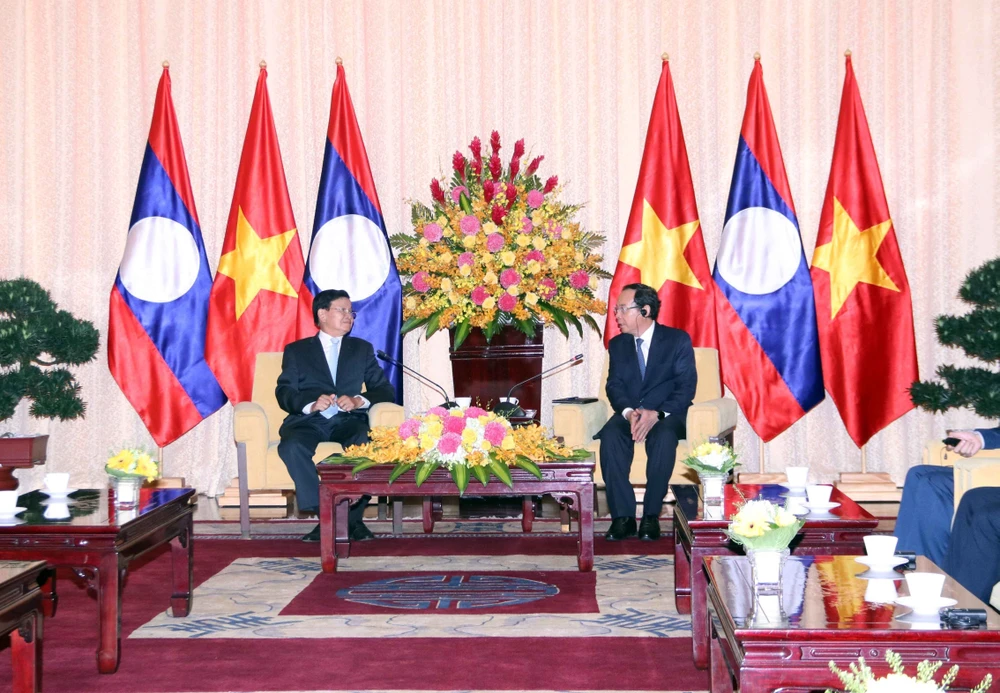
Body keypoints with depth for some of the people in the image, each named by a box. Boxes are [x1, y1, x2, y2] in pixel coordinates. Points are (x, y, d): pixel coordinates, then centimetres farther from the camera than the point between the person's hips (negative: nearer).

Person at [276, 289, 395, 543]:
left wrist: (359, 400, -9)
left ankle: (353, 516, -22)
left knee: (367, 443, -34)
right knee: (292, 446, -35)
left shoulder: (362, 349, 24)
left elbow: (385, 390, 12)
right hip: (308, 421, 0)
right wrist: (311, 405, -17)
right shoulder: (296, 350, 19)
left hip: (348, 420, 1)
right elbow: (284, 393, 4)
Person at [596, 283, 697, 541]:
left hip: (666, 414, -3)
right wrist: (629, 412, -19)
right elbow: (614, 386, 4)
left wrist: (657, 414, -23)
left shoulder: (678, 340, 2)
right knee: (610, 436, -31)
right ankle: (623, 516, -29)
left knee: (664, 438, -37)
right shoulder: (617, 344, 14)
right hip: (629, 413, 3)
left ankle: (651, 515, -27)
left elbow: (686, 387, -7)